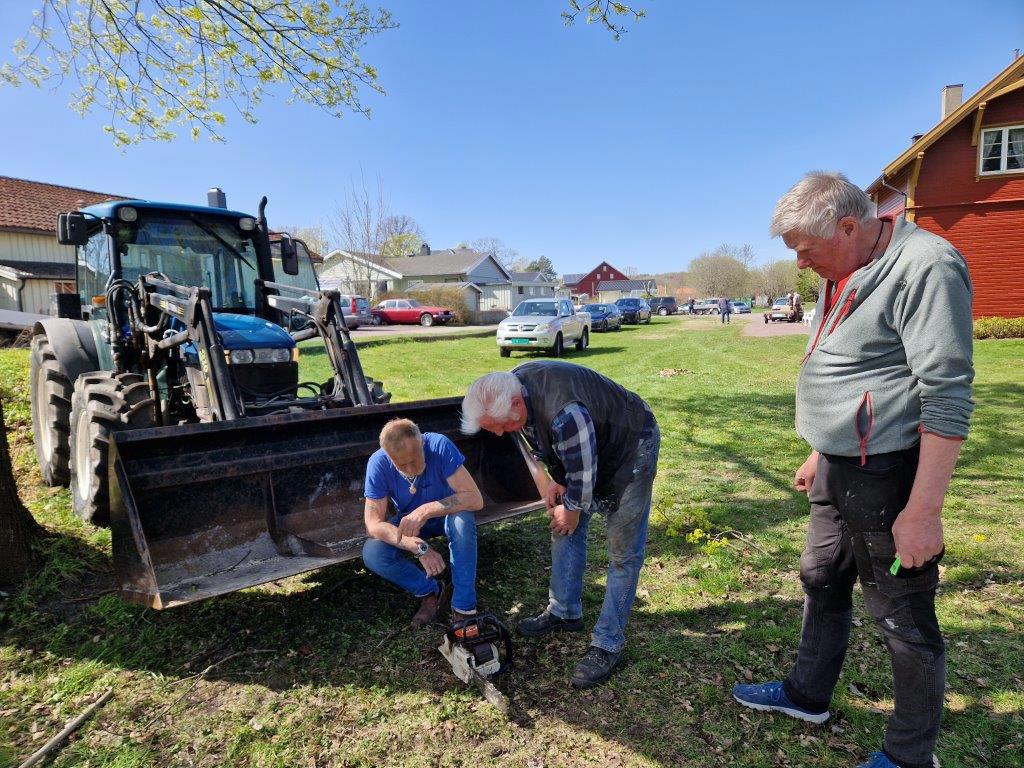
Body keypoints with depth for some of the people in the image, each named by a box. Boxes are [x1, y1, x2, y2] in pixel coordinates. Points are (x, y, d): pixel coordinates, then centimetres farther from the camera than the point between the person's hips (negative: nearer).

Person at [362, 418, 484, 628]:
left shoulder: (439, 446, -31)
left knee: (462, 520, -35)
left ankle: (464, 608, -22)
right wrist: (419, 547, -40)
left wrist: (426, 510, -44)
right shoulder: (378, 463, -26)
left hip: (445, 515, -1)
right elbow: (373, 524, -27)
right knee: (371, 554, -24)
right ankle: (431, 592, -4)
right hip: (407, 522, 2)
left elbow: (475, 499, -34)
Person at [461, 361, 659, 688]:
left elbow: (583, 471, -27)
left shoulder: (564, 414, -42)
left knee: (623, 552, -3)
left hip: (630, 449, -8)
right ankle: (564, 613, 29)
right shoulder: (513, 386, -14)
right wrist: (557, 482, 2)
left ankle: (608, 644, 8)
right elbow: (544, 443, 5)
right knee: (564, 531, 13)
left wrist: (573, 508, -9)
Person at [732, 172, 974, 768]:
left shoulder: (924, 267, -19)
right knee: (823, 585, 21)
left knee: (905, 618, 7)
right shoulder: (842, 276, 10)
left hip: (886, 477, -9)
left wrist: (923, 510, -22)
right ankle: (809, 694, 42)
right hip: (838, 471, 9)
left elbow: (947, 399, -22)